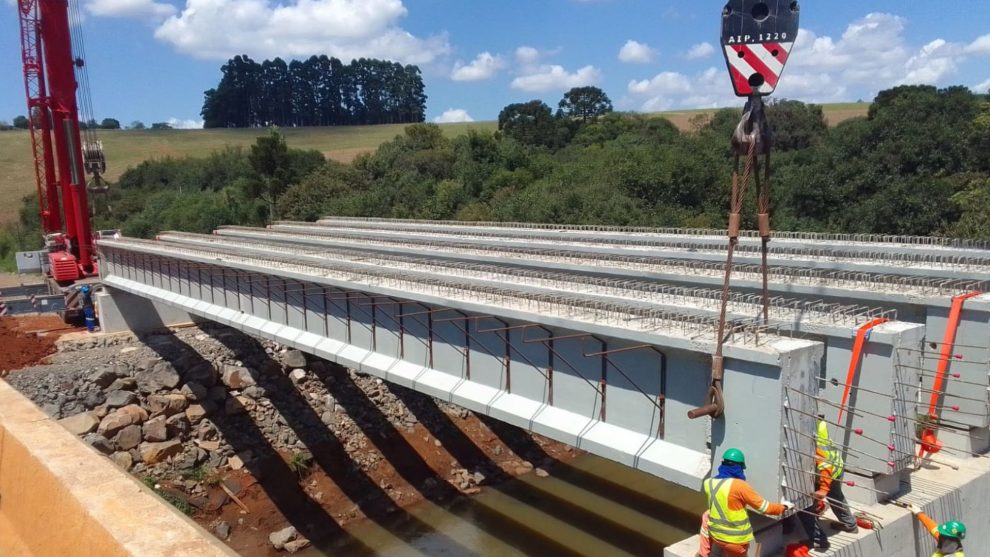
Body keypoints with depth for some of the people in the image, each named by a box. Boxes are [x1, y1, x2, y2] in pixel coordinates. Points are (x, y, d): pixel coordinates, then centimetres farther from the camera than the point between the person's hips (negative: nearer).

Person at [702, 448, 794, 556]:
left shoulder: (709, 483, -4)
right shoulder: (739, 485, -21)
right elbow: (764, 507, -14)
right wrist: (783, 506, 3)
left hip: (716, 534, 4)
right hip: (735, 539, -4)